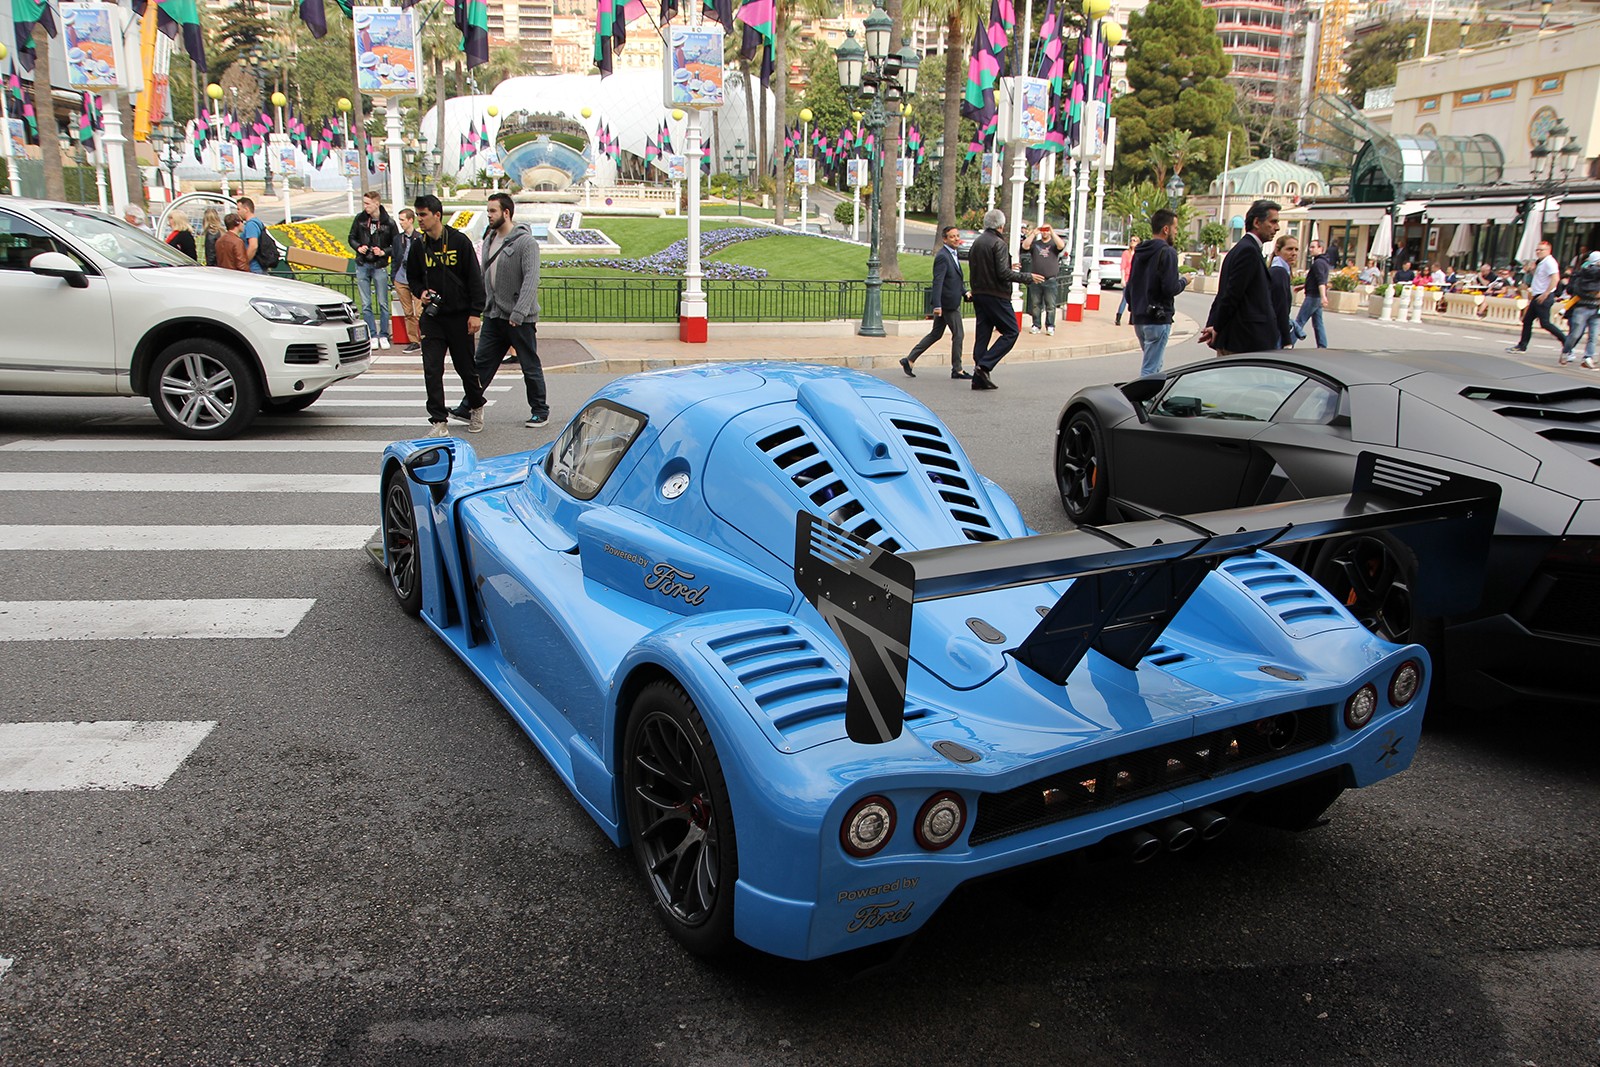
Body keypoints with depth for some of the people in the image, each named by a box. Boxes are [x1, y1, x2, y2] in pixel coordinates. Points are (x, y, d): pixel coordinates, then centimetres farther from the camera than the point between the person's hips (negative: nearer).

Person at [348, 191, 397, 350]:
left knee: (383, 304, 2)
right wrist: (358, 247, -6)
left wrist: (384, 252, -16)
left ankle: (383, 336, 11)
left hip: (380, 267, -3)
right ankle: (372, 336, 9)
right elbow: (351, 238, 13)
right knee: (366, 304, 3)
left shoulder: (388, 223, -7)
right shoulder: (360, 219, 1)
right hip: (362, 266, 3)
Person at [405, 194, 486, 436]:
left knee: (466, 367, 8)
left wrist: (475, 312, -10)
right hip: (432, 317, 3)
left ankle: (476, 408, 32)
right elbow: (412, 277, 19)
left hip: (460, 316, -3)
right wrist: (421, 292, -3)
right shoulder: (418, 246, 5)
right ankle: (440, 421, -2)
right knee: (431, 369, -6)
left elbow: (475, 278, -4)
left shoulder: (460, 241, -5)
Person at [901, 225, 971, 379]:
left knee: (935, 334, 12)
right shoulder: (942, 256, -16)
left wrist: (965, 292, 9)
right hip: (948, 303, -10)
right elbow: (938, 281, -22)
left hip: (947, 303, 10)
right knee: (958, 334, 0)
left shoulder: (954, 254, 15)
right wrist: (937, 305, -28)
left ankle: (909, 360, 14)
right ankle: (957, 369, 11)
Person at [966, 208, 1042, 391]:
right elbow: (1003, 273, -19)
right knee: (1010, 332, -1)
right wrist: (1028, 277, -9)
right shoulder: (998, 243, -12)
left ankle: (979, 378, 6)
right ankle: (984, 365, -12)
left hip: (978, 294, 8)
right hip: (996, 295, -8)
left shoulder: (977, 242, 13)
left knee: (982, 334, 9)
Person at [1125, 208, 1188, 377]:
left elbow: (1129, 287, 16)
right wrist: (1184, 281, 1)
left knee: (1155, 362, 21)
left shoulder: (1139, 252, 12)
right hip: (1158, 318, -8)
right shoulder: (1167, 252, -12)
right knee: (1151, 369, -6)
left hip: (1138, 318, 8)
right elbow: (1170, 288, -19)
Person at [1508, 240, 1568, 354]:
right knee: (1527, 320, 11)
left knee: (1545, 322, -10)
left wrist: (1545, 294, -25)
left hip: (1544, 297, -10)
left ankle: (1565, 340, -3)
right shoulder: (1540, 262, 16)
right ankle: (1522, 346, 16)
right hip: (1537, 296, 10)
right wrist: (1534, 269, 10)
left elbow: (1555, 278, -24)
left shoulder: (1549, 262, -13)